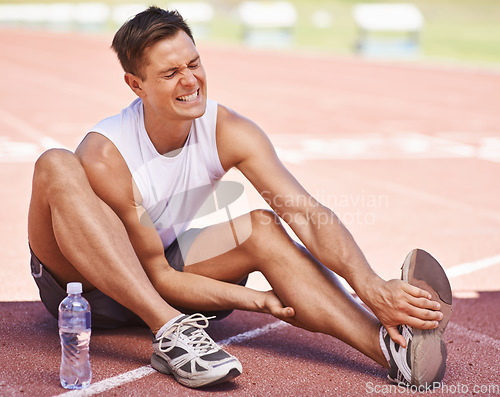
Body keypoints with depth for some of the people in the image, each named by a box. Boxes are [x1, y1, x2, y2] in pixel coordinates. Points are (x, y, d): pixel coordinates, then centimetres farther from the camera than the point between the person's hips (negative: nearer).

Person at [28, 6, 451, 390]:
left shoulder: (228, 132, -15)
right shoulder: (105, 156, -28)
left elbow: (309, 215, -24)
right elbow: (159, 277, -22)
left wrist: (371, 287, -38)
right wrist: (255, 300, -27)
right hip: (81, 281, -4)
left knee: (262, 226, -20)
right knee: (56, 166, -33)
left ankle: (389, 346, -37)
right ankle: (171, 331, -40)